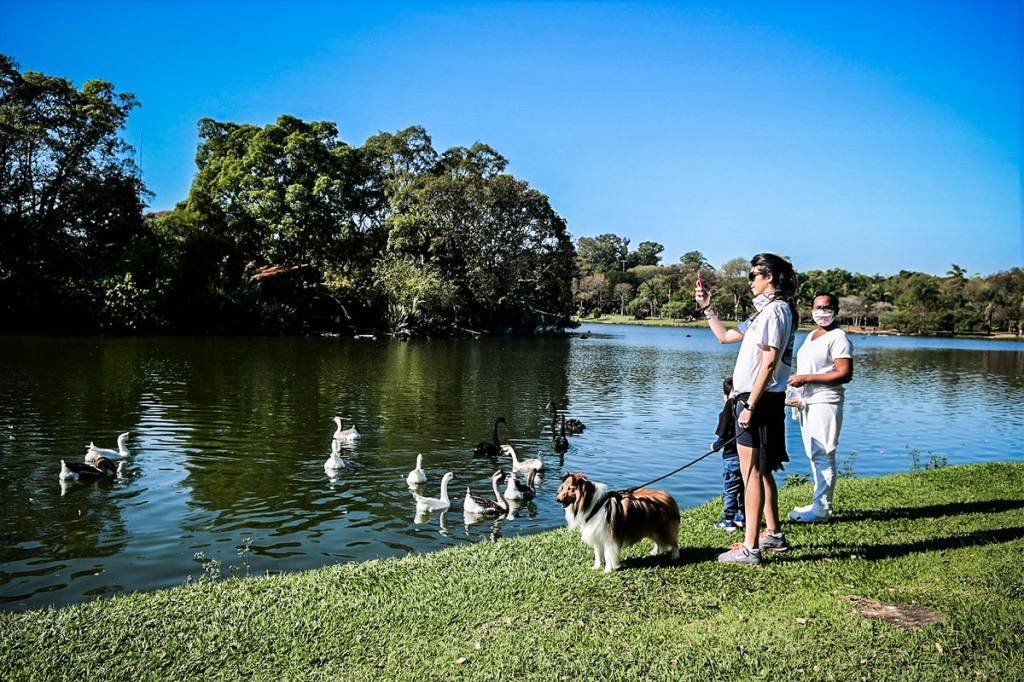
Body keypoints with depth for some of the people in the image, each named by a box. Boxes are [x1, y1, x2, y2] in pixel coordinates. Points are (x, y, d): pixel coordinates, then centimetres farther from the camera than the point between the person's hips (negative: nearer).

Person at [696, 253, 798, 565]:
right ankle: (773, 534, 30)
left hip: (759, 400, -11)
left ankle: (749, 548, -2)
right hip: (759, 400, 11)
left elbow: (769, 363, -21)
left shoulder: (775, 310, -14)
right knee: (760, 470, 18)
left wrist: (750, 405, -22)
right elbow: (725, 336, 25)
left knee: (751, 471, -7)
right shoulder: (766, 311, 19)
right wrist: (706, 308, 17)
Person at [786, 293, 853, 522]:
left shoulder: (838, 337, -9)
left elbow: (845, 374, -18)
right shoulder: (811, 336, 20)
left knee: (823, 455, -8)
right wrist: (797, 396, 15)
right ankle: (819, 503, 19)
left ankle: (821, 508, -4)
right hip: (807, 403, 9)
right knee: (814, 455, 12)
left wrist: (806, 378, -20)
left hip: (825, 403, -9)